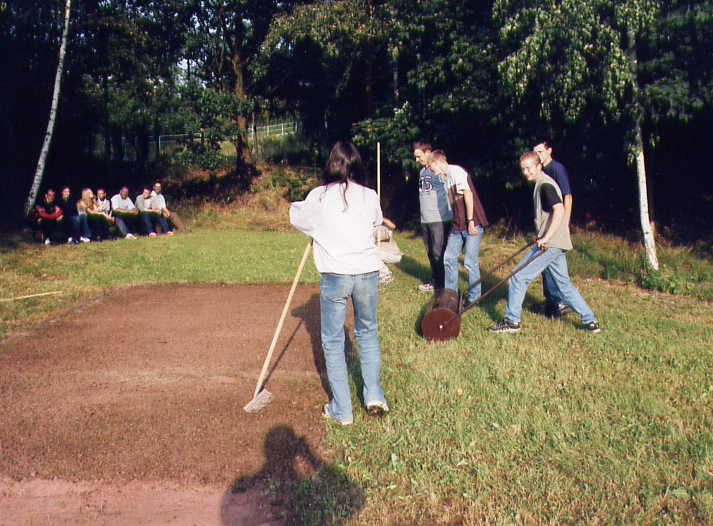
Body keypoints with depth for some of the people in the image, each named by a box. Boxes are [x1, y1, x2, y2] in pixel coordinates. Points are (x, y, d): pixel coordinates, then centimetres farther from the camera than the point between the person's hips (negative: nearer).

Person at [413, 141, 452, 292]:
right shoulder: (422, 171, 15)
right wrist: (423, 214, 17)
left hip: (439, 219, -8)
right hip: (425, 219, 8)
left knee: (439, 253, -4)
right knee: (430, 253, 14)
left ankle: (442, 285, 6)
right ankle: (434, 282, 25)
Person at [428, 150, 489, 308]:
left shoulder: (455, 171, -12)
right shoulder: (446, 177, 15)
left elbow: (468, 194, -19)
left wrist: (470, 221, -21)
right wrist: (456, 221, 16)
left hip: (472, 224, -9)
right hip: (457, 225, 9)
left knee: (470, 262, -4)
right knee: (449, 259, 10)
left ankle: (473, 296, 10)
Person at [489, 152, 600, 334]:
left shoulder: (544, 185, -13)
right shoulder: (543, 184, 18)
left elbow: (559, 210, -26)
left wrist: (546, 237, -28)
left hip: (550, 244, -10)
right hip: (558, 244, 10)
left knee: (518, 277, -4)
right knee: (564, 283, 15)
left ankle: (512, 321, 3)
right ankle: (590, 321, 17)